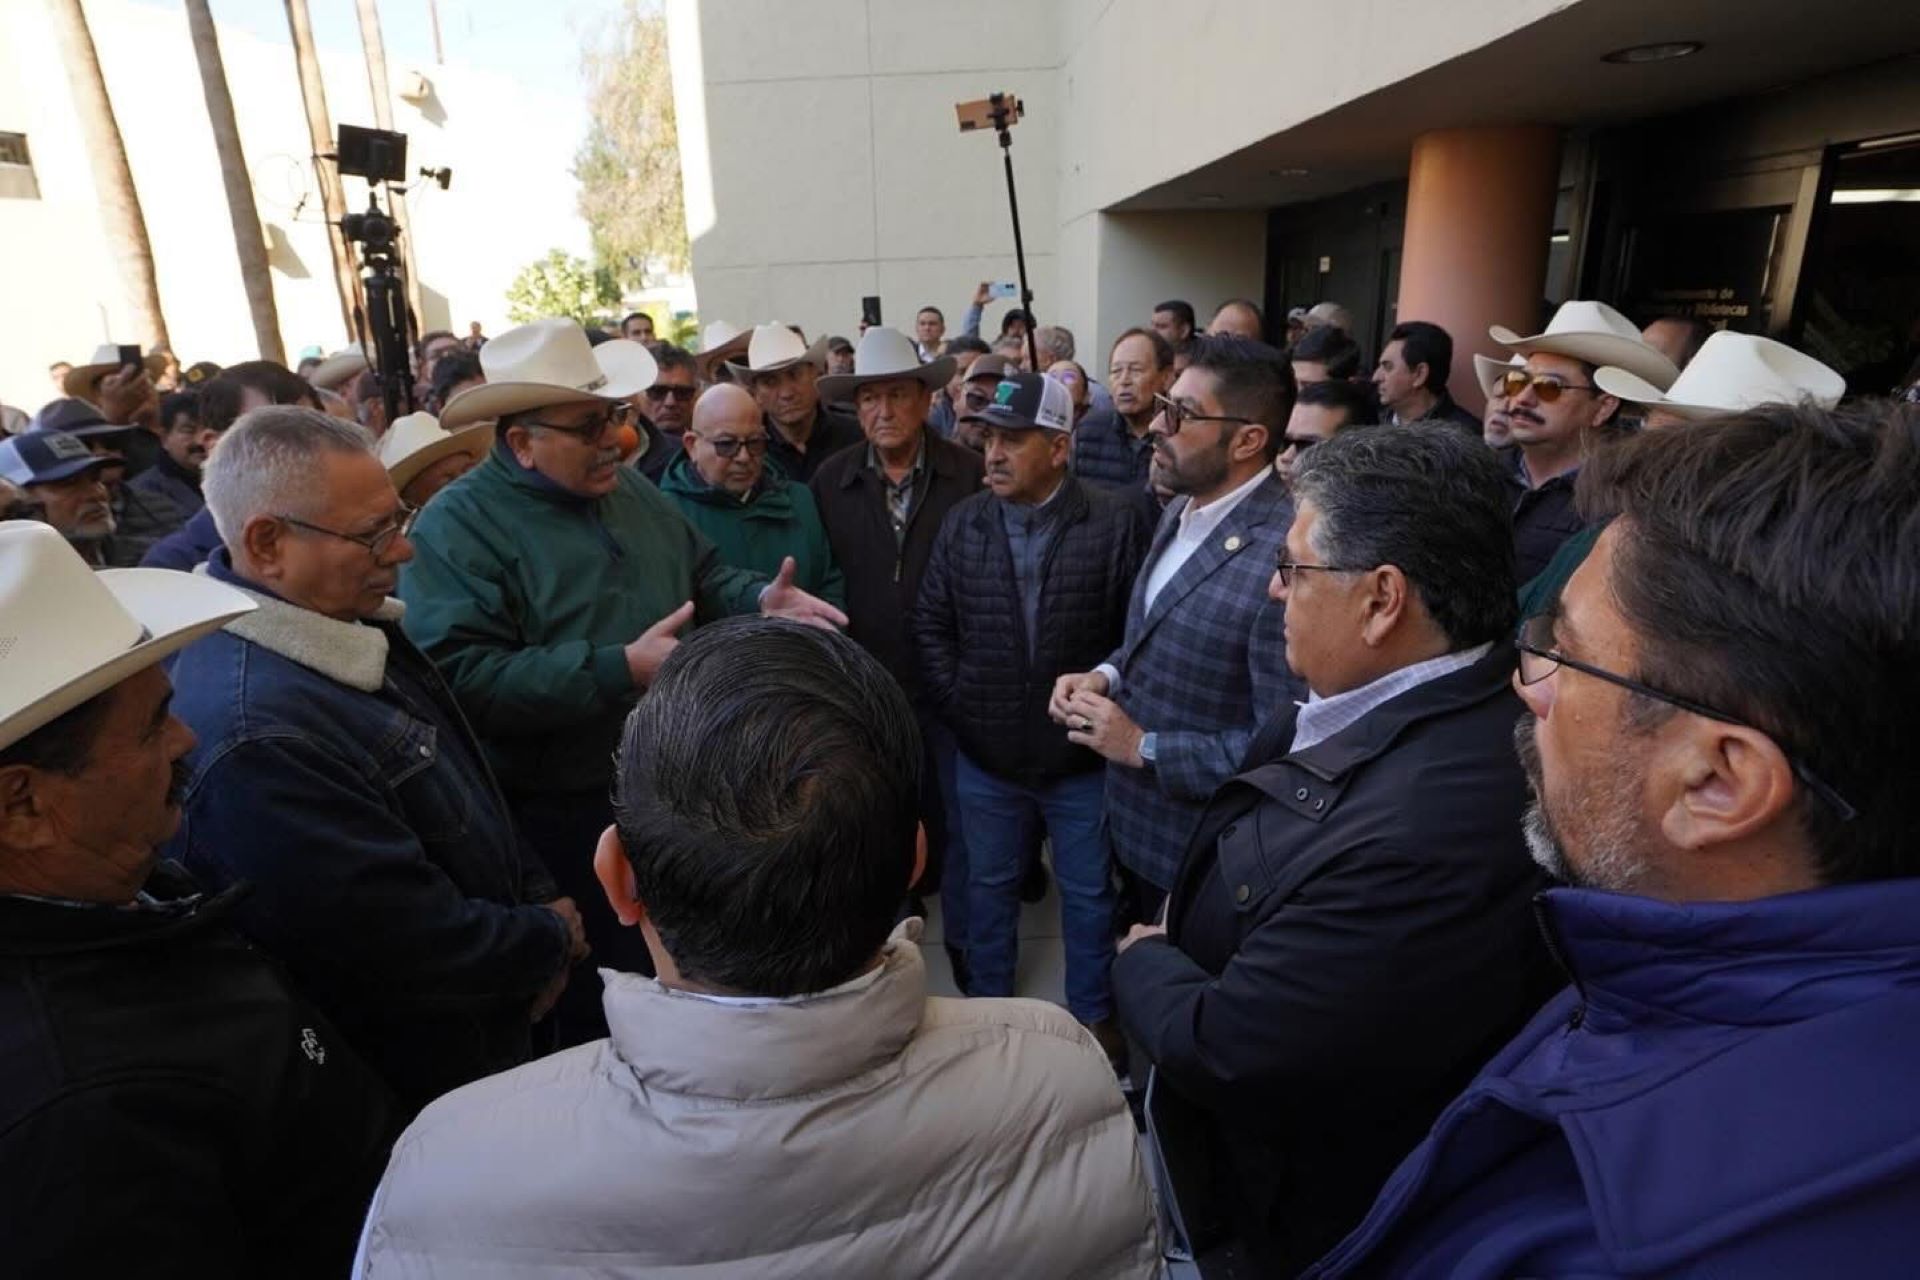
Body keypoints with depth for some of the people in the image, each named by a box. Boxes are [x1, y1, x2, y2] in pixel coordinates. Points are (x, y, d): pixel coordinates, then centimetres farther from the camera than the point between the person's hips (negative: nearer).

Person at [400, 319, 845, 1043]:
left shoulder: (629, 489, 7)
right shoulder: (456, 529, -17)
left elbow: (704, 579, 16)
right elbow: (463, 677, -28)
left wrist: (759, 599, -6)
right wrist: (619, 670, -33)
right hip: (564, 819, -7)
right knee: (596, 1007, 14)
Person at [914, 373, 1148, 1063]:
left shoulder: (1116, 522, -11)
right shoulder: (963, 522, -1)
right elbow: (930, 623, 4)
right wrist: (956, 703, -3)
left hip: (1082, 753, -2)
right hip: (985, 754, 3)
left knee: (1088, 894, 16)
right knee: (988, 887, 21)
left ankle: (1092, 1013, 39)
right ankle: (985, 1006, 42)